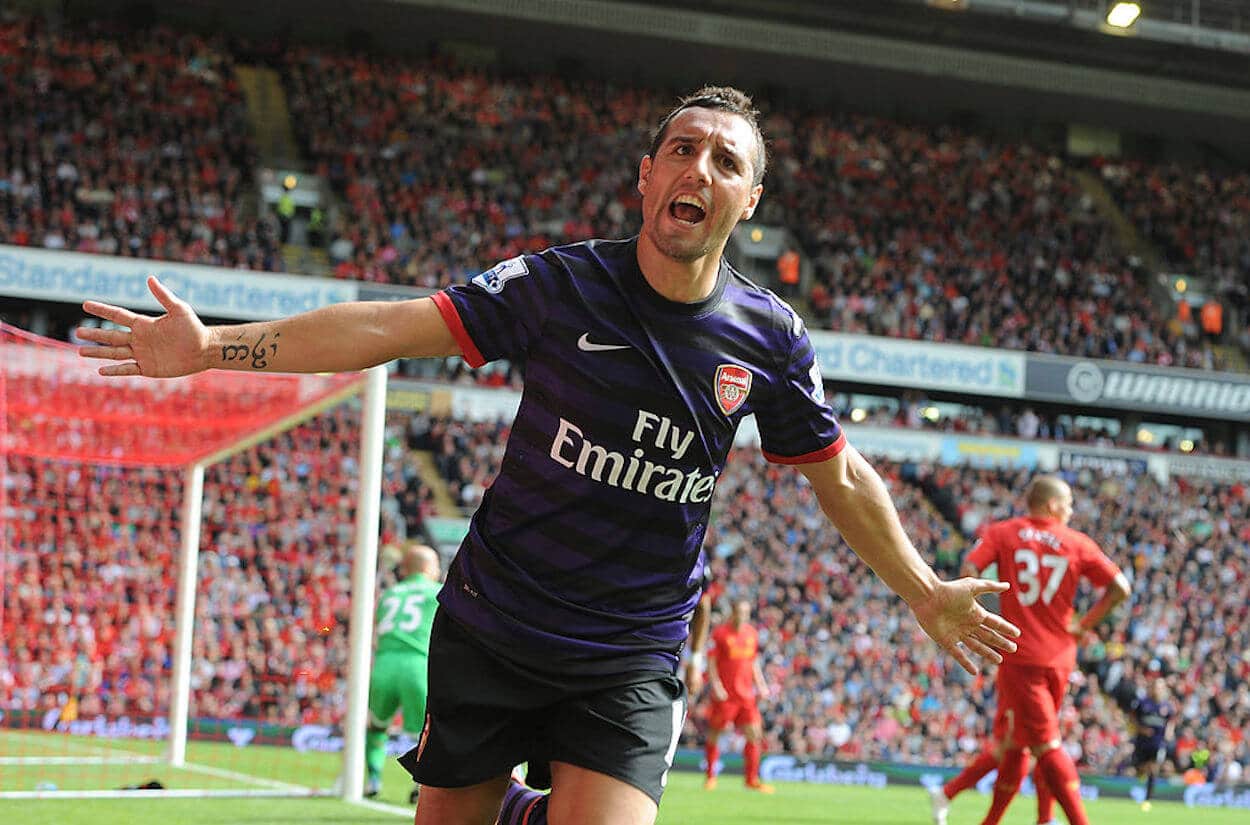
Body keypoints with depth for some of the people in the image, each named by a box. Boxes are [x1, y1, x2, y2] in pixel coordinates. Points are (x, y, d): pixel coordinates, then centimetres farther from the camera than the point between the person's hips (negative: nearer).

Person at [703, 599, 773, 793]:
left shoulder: (752, 634, 10)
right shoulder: (720, 633, -6)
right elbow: (711, 662, -5)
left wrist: (761, 685, 10)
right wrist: (716, 686, -15)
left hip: (746, 695, 4)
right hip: (724, 695, -4)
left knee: (754, 734, -3)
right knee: (715, 734, 3)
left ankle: (752, 779, 3)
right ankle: (711, 776, 17)